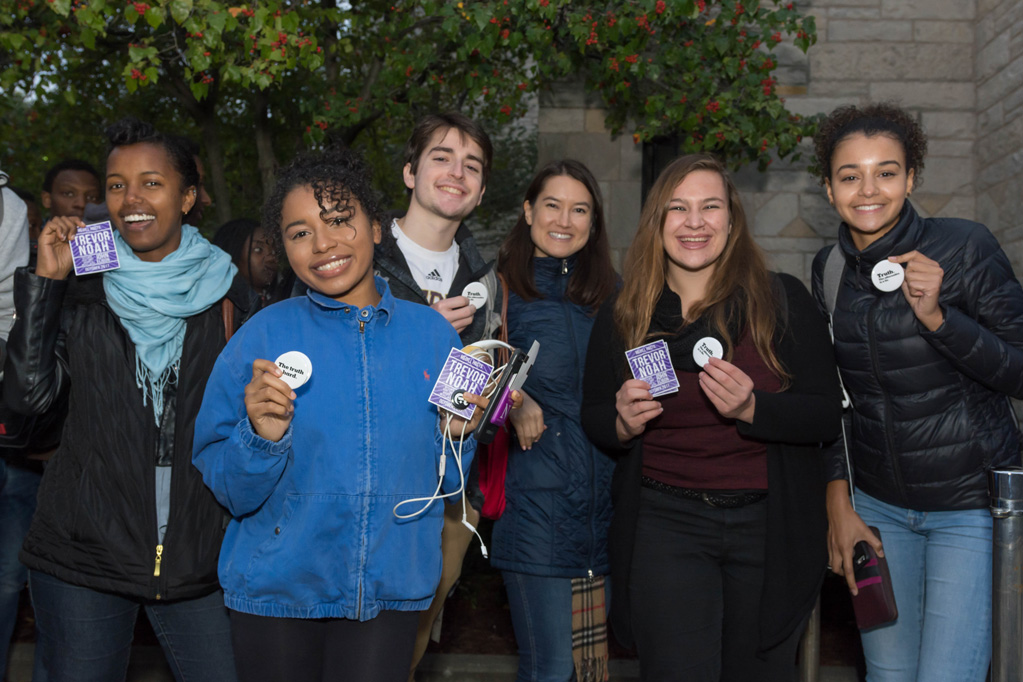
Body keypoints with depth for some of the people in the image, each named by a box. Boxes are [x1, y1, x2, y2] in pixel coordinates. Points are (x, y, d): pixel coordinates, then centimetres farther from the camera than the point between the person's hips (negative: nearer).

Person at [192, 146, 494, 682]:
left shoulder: (432, 334, -1)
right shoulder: (262, 337, -7)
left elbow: (444, 485, 7)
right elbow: (229, 490, -6)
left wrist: (456, 436, -12)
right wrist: (260, 438, -24)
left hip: (390, 591, 1)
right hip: (276, 594, -1)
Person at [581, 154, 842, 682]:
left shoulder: (783, 300, -2)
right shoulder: (620, 319, 4)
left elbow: (828, 416, -4)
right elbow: (592, 420, 12)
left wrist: (752, 408, -22)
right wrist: (623, 422, -11)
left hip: (769, 525, 0)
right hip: (664, 524, 0)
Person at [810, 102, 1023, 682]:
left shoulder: (965, 248, -13)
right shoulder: (830, 268, 3)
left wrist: (937, 316, -26)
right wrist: (839, 504, 7)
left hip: (971, 503, -4)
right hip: (878, 505, 4)